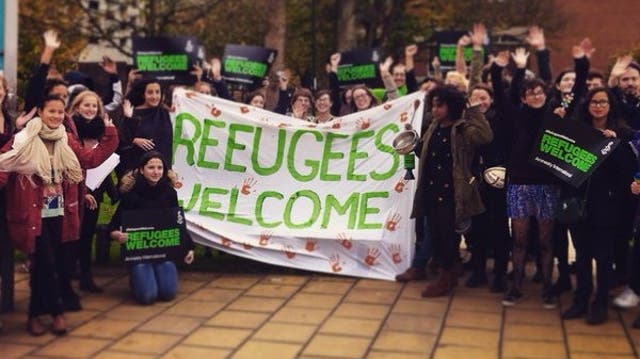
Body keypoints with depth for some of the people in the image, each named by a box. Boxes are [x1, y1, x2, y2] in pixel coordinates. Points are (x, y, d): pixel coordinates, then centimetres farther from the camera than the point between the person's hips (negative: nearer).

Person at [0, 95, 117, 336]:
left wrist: (110, 135, -3)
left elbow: (91, 159, 3)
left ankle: (36, 314, 24)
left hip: (58, 214, 5)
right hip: (34, 214, -5)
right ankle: (57, 311, 7)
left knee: (48, 263, 9)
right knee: (46, 263, -9)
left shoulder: (67, 141, 7)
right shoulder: (23, 141, -9)